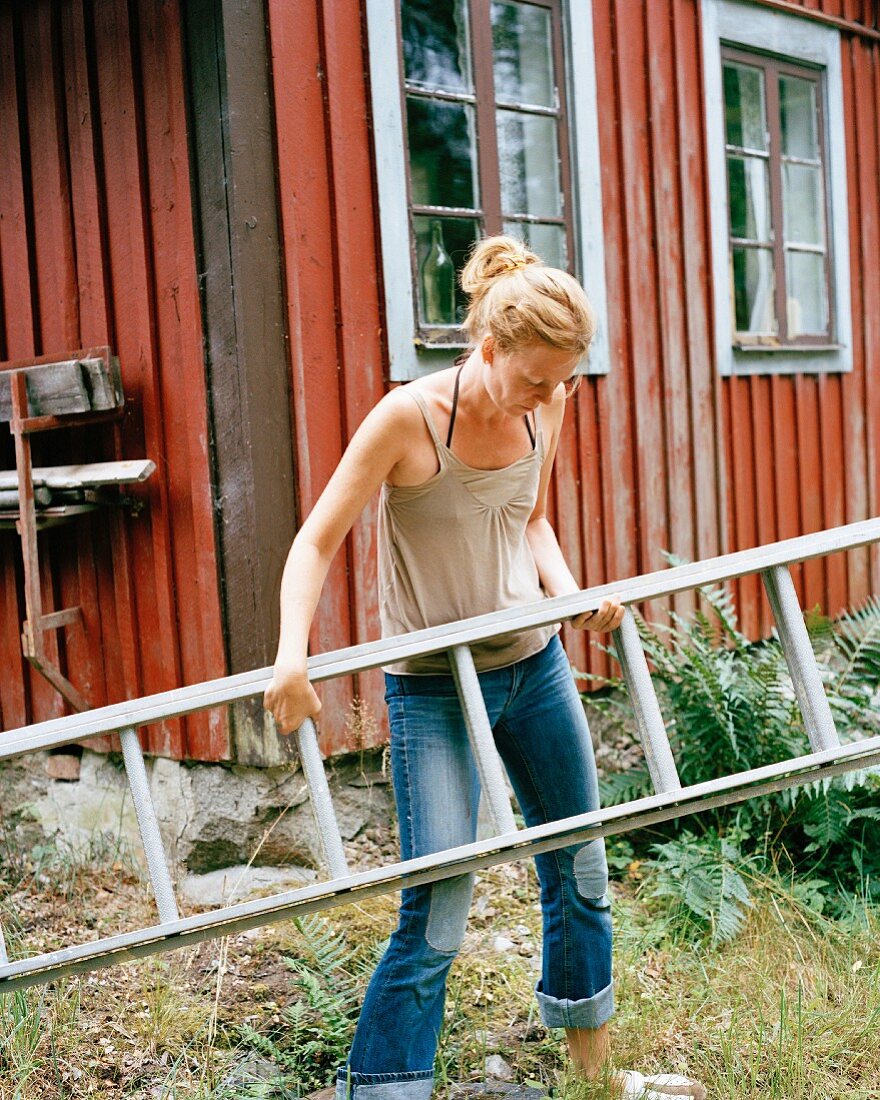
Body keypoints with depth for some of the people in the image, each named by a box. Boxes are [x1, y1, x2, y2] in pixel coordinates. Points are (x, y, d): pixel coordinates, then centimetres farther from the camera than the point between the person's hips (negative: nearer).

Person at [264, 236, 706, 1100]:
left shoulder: (544, 408, -2)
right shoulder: (409, 418, -20)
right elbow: (316, 543, -18)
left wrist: (570, 593, -5)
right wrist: (292, 656, -34)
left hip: (536, 665, 7)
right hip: (434, 688, -6)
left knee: (581, 871, 18)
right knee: (435, 916, -11)